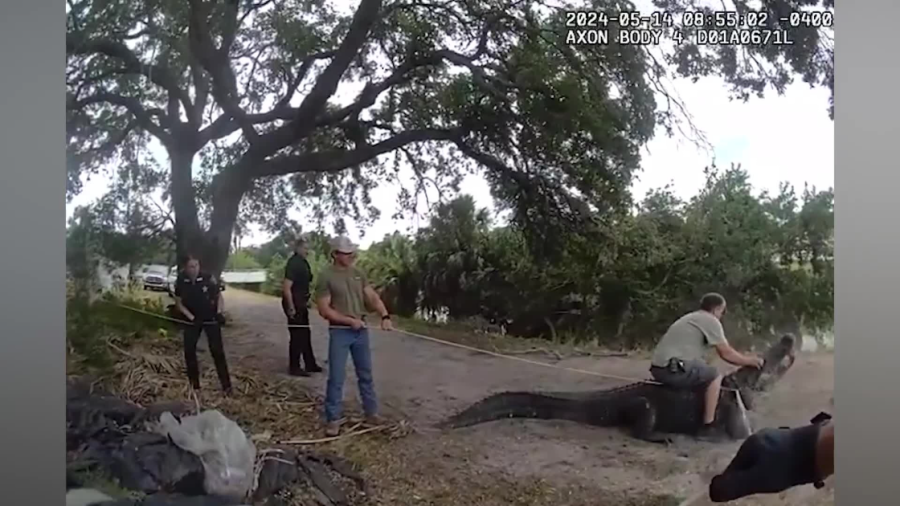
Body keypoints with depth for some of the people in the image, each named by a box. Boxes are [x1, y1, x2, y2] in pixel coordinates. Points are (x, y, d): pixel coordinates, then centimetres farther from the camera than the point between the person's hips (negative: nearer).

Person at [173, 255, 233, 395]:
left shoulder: (208, 278, -18)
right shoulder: (180, 281, -11)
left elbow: (219, 296, -5)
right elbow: (178, 302, -3)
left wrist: (219, 312, -19)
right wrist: (191, 317, -14)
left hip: (211, 318, -3)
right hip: (192, 319, 3)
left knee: (217, 351, -6)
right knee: (189, 351, 2)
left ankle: (226, 385, -2)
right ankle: (194, 385, 18)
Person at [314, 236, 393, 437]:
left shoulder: (358, 273, 6)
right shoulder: (326, 277, -11)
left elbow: (372, 297, 1)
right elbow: (324, 309, -13)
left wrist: (385, 316, -16)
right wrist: (350, 320, -18)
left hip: (361, 330, 5)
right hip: (339, 332, -5)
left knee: (366, 374, 14)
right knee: (336, 377, -1)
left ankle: (371, 413, 27)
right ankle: (333, 419, 10)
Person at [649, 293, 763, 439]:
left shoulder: (691, 318, 26)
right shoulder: (711, 321, -1)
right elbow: (726, 353, -2)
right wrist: (750, 361, 12)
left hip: (658, 368, 10)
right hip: (673, 369, -10)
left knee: (705, 372, 26)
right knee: (715, 376, 0)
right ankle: (707, 426, 1)